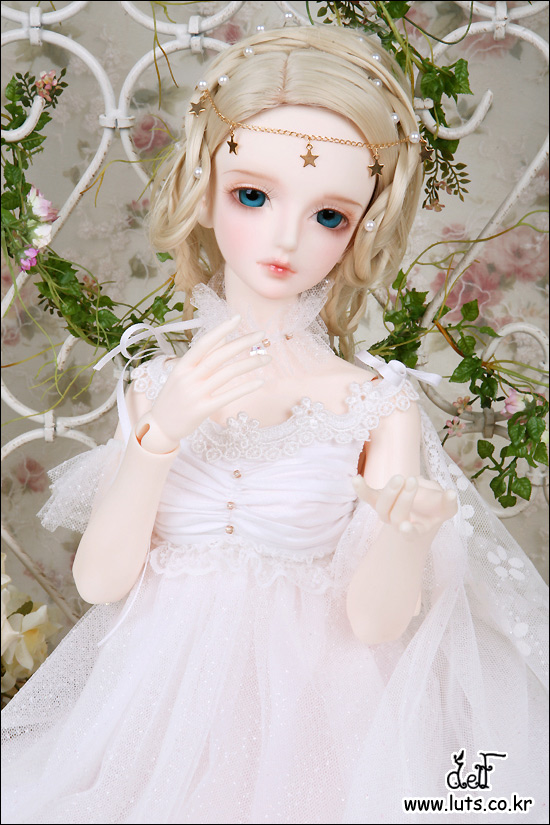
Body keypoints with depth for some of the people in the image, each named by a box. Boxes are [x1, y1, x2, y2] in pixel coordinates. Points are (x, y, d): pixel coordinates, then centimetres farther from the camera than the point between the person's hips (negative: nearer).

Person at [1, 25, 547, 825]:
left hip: (311, 710, -2)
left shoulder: (379, 406, -10)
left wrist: (407, 530, -31)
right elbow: (99, 580, -8)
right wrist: (163, 431, -20)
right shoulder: (158, 385, -3)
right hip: (162, 702, 2)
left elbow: (373, 621, -11)